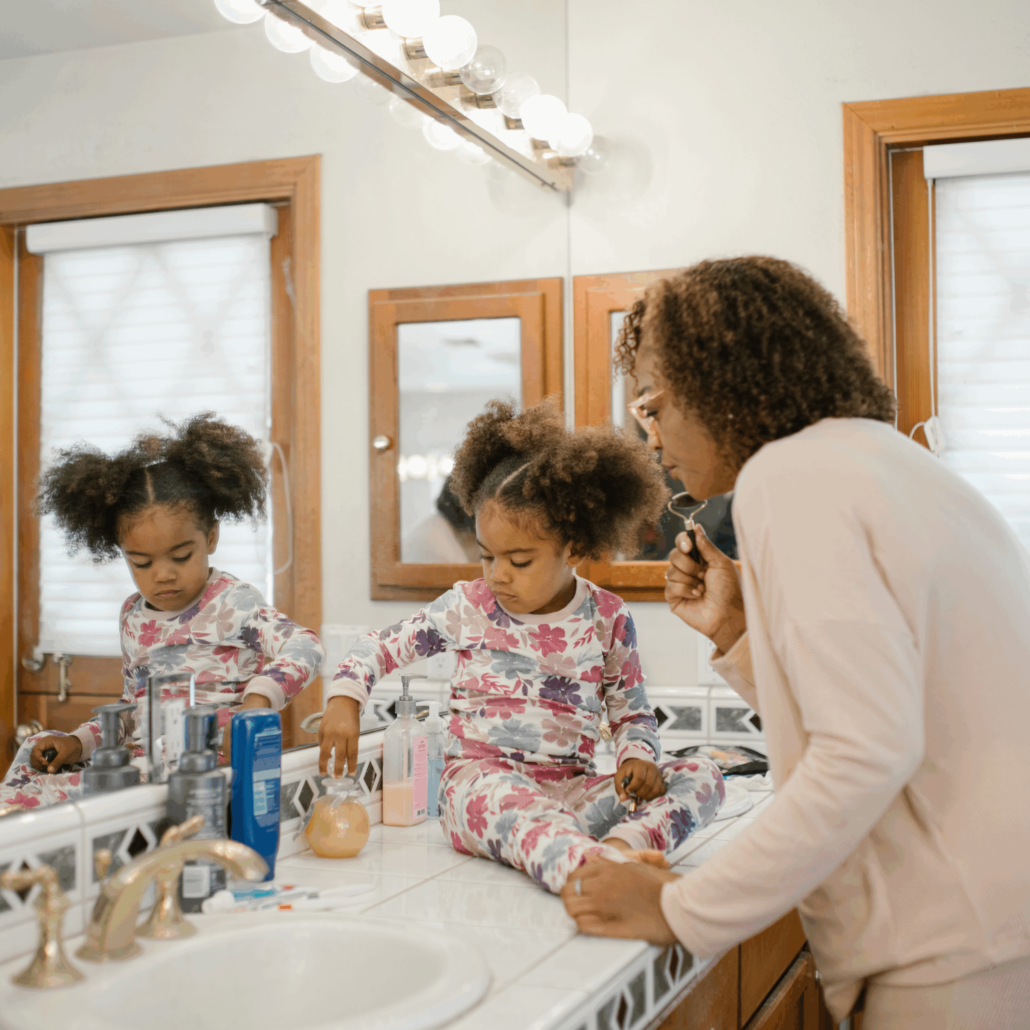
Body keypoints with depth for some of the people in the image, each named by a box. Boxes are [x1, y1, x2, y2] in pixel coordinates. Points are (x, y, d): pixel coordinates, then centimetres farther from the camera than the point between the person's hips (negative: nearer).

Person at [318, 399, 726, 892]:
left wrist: (637, 756, -7)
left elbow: (632, 712, 14)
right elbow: (380, 647, 12)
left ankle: (621, 844, -46)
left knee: (701, 776, -18)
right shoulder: (467, 607, 5)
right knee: (503, 797, -42)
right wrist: (344, 700, -6)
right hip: (478, 776, -3)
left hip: (570, 791, 3)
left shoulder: (607, 618, 6)